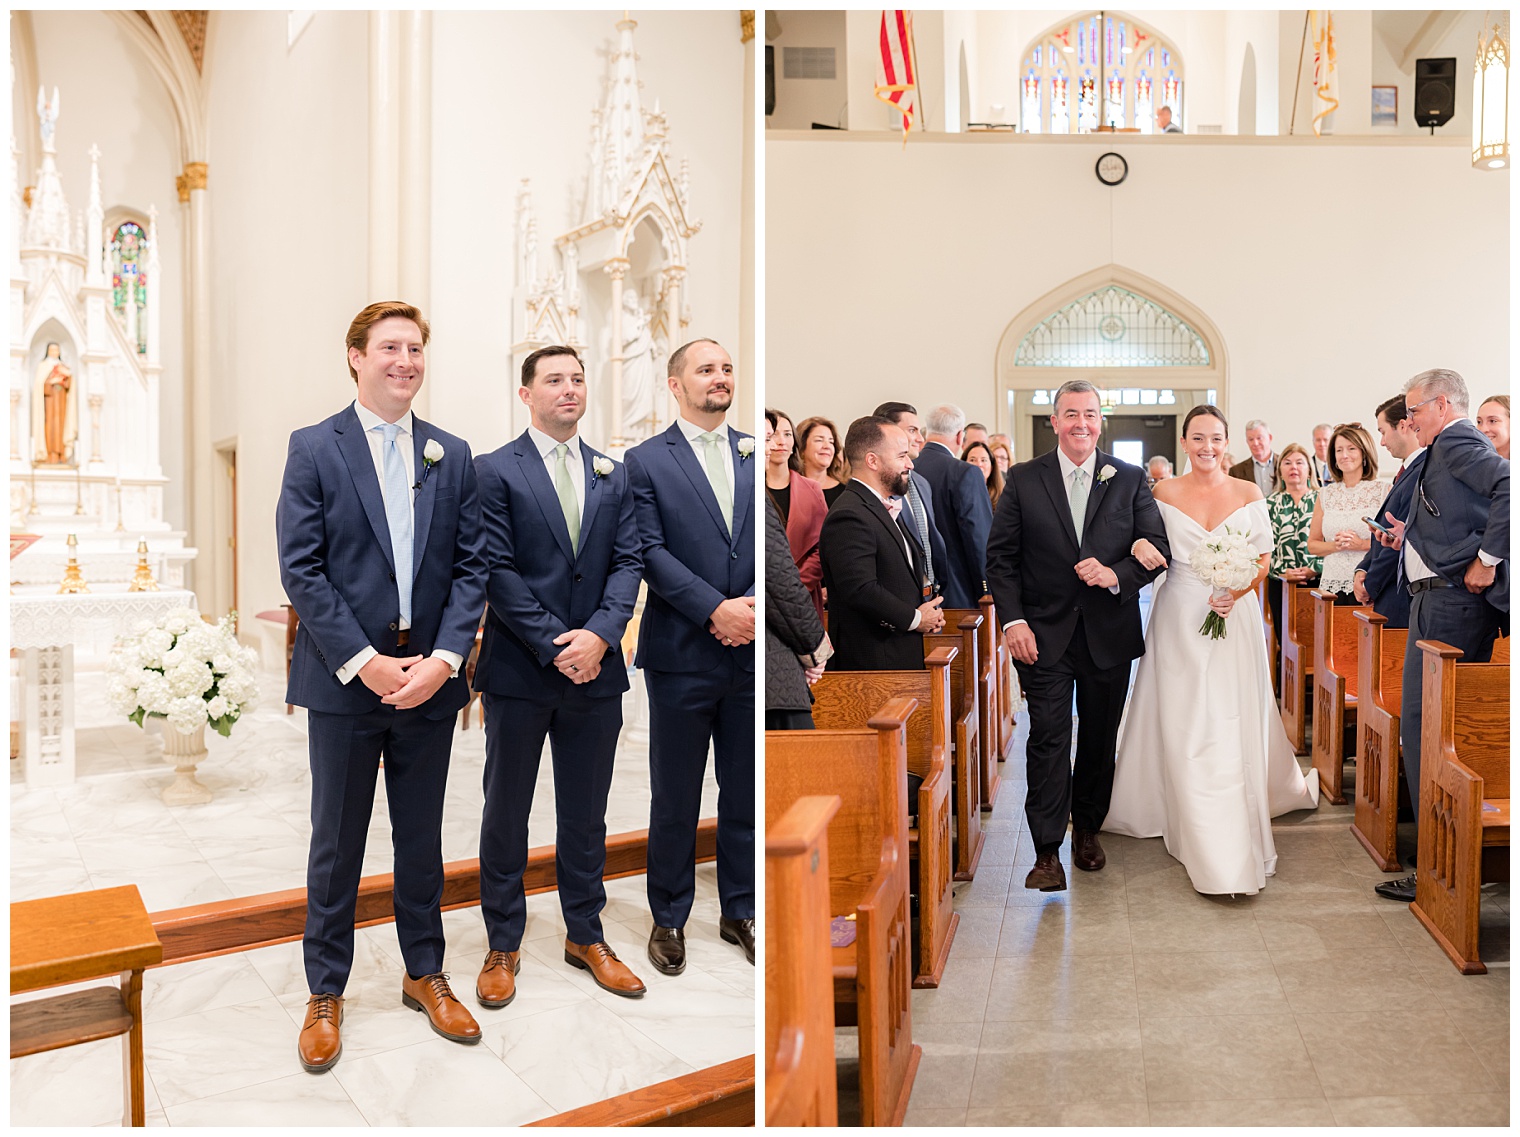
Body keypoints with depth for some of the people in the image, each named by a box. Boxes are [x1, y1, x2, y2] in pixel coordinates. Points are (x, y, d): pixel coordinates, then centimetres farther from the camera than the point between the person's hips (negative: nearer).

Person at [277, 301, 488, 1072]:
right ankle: (325, 992, 25)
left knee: (422, 835, 15)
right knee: (336, 841, 9)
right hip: (344, 680, -2)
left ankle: (424, 973, 31)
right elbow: (300, 568, -8)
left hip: (430, 678, 3)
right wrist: (363, 661, -15)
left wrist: (444, 658, -10)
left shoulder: (451, 455, 7)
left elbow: (471, 566, 3)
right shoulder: (314, 448, -2)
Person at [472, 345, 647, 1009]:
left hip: (595, 673, 4)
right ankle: (503, 946, 24)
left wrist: (598, 635, -13)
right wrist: (556, 646, -16)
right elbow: (498, 571, -10)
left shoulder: (613, 476, 10)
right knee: (506, 812, 9)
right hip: (519, 672, -3)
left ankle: (586, 936, 29)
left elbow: (628, 562, 3)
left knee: (586, 812, 14)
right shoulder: (495, 471, -3)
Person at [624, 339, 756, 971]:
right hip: (682, 655, -3)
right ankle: (669, 918, 25)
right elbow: (651, 552, -9)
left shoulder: (757, 455, 9)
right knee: (675, 798, 9)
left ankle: (740, 912, 29)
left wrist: (757, 606, -12)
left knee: (745, 793, 13)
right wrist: (715, 610, -18)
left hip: (751, 654, 3)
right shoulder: (646, 461, -1)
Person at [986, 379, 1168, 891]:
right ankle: (1047, 850, 1)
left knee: (1099, 739, 13)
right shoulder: (1023, 480, 0)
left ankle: (1087, 829, 32)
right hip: (1044, 635, -2)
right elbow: (1001, 556, -1)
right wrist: (1012, 620, -10)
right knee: (1048, 739, -5)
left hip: (1109, 632, 2)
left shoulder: (1129, 479, 4)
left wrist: (1117, 574, -17)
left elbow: (1157, 547, 2)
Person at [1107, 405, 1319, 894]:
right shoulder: (1164, 493, 3)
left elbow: (1262, 559, 5)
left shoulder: (1248, 494, 5)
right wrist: (1142, 554, -17)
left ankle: (1239, 846, 21)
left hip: (1235, 619, 1)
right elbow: (1151, 555, 6)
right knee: (1185, 729, -4)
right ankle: (1210, 853, 5)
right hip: (1179, 620, -1)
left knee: (1235, 727, 3)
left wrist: (1235, 592, -12)